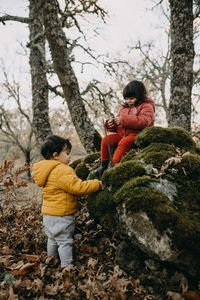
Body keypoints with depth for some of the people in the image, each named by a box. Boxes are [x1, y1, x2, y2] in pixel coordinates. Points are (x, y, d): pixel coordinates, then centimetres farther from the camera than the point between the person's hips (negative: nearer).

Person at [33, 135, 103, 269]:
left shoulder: (50, 170, 10)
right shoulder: (62, 171, -24)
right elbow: (78, 187, -28)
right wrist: (97, 184, -17)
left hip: (49, 214, 10)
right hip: (60, 216, -10)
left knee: (53, 239, 24)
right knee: (65, 242, 3)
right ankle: (67, 266, 15)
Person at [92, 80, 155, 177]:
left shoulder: (146, 106, -1)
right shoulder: (124, 108, 21)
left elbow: (144, 122, -21)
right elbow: (118, 125, 23)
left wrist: (124, 120, -24)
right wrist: (111, 125, -3)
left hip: (136, 134, -7)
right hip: (122, 133, 7)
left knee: (124, 142, -35)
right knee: (106, 139, -11)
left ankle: (114, 166, -34)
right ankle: (103, 165, -7)